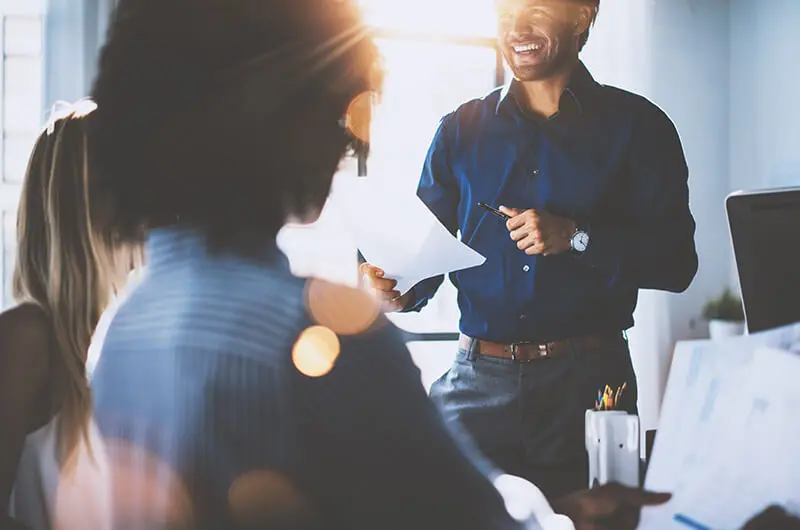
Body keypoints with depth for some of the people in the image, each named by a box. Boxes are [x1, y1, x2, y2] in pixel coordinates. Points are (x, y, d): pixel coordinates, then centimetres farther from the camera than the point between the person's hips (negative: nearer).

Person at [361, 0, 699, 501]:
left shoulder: (636, 126, 3)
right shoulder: (460, 130, 11)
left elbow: (676, 260, -3)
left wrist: (576, 237, -15)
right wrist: (401, 289, -10)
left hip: (587, 383, -1)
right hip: (477, 380, 2)